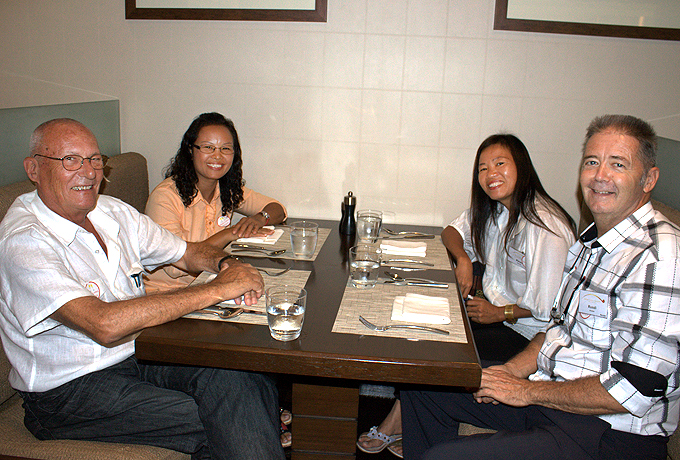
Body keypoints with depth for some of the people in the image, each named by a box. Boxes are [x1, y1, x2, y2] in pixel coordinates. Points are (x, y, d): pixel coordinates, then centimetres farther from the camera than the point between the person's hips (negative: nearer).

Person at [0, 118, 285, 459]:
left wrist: (224, 263, -11)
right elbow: (104, 325, -32)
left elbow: (187, 252, 14)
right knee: (216, 424, -21)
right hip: (68, 388, -6)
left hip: (137, 352, 6)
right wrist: (216, 290, -31)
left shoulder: (113, 212, 4)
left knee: (238, 381, -20)